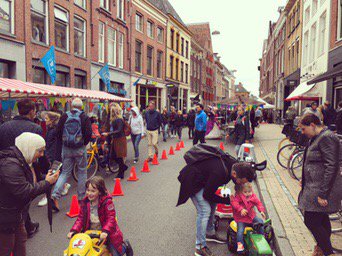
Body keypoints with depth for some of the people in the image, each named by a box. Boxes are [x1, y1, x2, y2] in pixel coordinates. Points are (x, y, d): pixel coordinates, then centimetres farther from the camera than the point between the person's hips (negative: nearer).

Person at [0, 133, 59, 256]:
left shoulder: (21, 161, 5)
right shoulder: (10, 165, -29)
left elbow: (28, 184, 9)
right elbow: (24, 192, -31)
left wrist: (47, 178, -4)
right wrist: (47, 183, -23)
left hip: (16, 213, 10)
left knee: (21, 240, 23)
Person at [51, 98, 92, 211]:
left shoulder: (65, 116, 2)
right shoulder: (84, 117, -6)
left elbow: (58, 131, 2)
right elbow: (88, 133, -13)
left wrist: (62, 143, 15)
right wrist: (84, 143, 5)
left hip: (66, 149, 3)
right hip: (80, 149, -3)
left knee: (65, 172, 13)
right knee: (82, 172, 11)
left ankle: (55, 196, -1)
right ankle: (81, 198, 18)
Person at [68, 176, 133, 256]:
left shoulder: (107, 202, -19)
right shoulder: (85, 203, -4)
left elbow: (111, 218, -23)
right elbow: (80, 219, -2)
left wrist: (105, 231, -38)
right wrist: (73, 230, -17)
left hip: (104, 234, -5)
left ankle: (125, 245, 33)